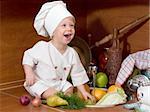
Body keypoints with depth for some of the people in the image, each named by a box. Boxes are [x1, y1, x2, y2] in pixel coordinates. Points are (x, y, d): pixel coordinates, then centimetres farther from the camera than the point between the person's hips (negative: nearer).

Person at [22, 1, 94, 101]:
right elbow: (28, 57, -6)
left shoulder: (72, 53, -6)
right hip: (40, 83, -6)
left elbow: (78, 75, 1)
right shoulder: (42, 47, -18)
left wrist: (83, 92, -3)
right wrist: (29, 73, -21)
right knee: (52, 94, -26)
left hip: (59, 83, 6)